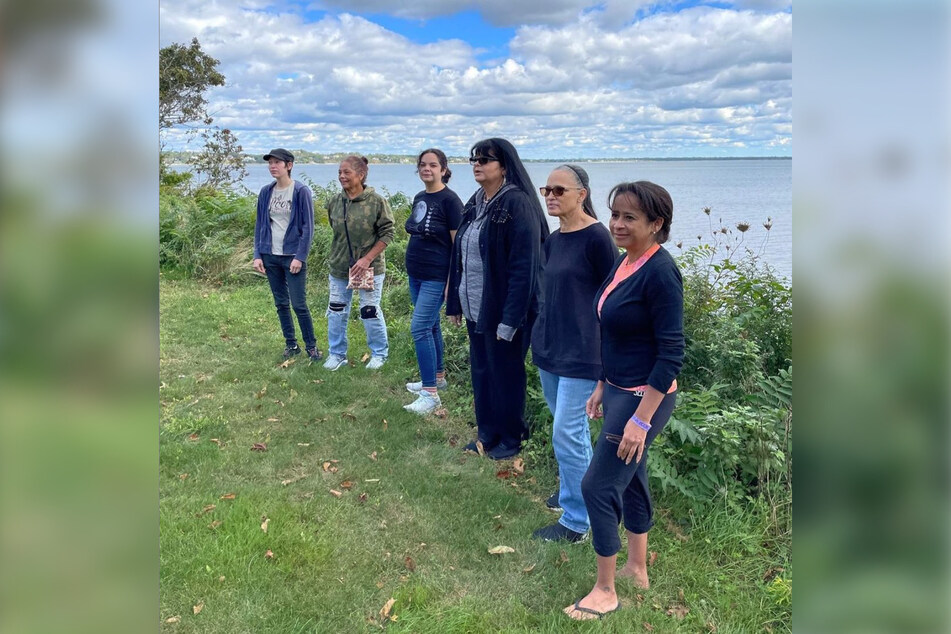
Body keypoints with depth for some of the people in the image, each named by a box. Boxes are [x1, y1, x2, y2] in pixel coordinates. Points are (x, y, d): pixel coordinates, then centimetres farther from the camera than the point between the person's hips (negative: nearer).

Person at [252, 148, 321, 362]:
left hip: (293, 256, -5)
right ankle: (291, 344, 23)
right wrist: (257, 255, 4)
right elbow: (259, 224, 12)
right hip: (270, 256, 5)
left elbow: (308, 226, -8)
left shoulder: (301, 191, -7)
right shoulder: (266, 192, 8)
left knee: (299, 304, -4)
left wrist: (300, 257, -14)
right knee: (281, 303, 11)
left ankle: (311, 346, 10)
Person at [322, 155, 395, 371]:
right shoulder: (334, 203, 0)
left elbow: (387, 234, -12)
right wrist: (337, 256, 9)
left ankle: (379, 353, 26)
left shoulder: (376, 201, -14)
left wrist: (367, 259, -18)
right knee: (337, 312, 12)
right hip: (339, 268, 5)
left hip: (369, 268, -4)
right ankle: (337, 353, 30)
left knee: (370, 312, 5)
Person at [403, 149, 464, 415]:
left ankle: (431, 393, -6)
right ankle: (437, 376, 30)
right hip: (415, 274, 8)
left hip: (436, 277, -8)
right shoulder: (419, 198, 10)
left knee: (420, 328, -12)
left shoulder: (449, 200, -12)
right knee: (431, 326, 16)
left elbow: (458, 244, -14)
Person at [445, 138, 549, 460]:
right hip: (475, 308, 8)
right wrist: (454, 302, 11)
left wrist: (510, 319, -22)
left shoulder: (517, 204, -15)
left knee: (505, 373, 6)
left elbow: (524, 267, -20)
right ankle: (487, 433, 32)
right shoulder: (474, 204, 10)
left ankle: (511, 439, 25)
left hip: (503, 310, -8)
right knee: (481, 371, 16)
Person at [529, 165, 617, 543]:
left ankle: (576, 522, 8)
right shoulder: (553, 240, 9)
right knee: (571, 427, 19)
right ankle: (574, 489, 38)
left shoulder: (596, 238, -13)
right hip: (549, 348, 8)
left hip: (582, 353, -7)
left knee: (567, 433, -5)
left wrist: (608, 353, -10)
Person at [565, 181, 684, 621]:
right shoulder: (623, 263, 5)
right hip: (620, 390, 9)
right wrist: (602, 387, 19)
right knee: (630, 480, 20)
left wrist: (641, 419, -23)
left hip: (645, 397, -9)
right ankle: (637, 569, 39)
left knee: (598, 485, -2)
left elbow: (671, 353, -22)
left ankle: (605, 592, 16)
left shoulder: (660, 272, -21)